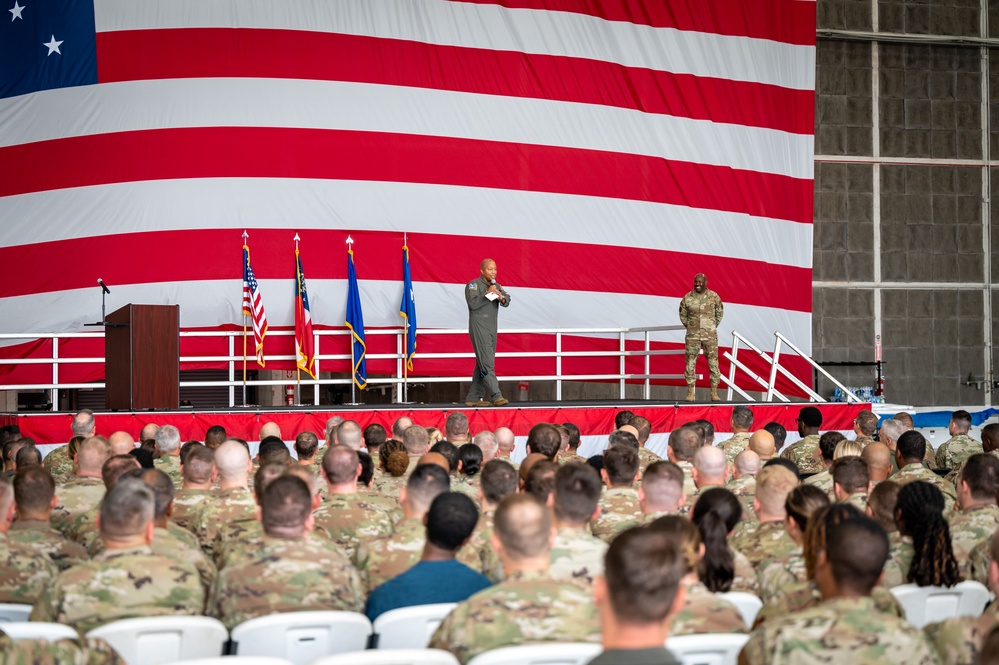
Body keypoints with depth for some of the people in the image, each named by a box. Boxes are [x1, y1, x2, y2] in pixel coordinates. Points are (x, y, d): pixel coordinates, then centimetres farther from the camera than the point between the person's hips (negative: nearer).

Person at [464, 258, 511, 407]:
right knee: (486, 362, -14)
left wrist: (502, 298, -15)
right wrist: (487, 293, -20)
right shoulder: (473, 285, -4)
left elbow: (507, 301, 7)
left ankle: (473, 398, 11)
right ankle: (496, 396, -21)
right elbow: (473, 303, -17)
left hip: (492, 327, 8)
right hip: (479, 327, -8)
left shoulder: (496, 286, 17)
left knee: (482, 364, 7)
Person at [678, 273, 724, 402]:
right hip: (692, 336, 0)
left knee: (713, 362, 0)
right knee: (690, 362, -1)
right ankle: (690, 392, 5)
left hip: (710, 335, 0)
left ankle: (714, 392, 6)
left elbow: (720, 313, 13)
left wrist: (713, 326, 10)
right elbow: (682, 315, 13)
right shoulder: (687, 298, 0)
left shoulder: (714, 297, -1)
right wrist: (689, 327, 9)